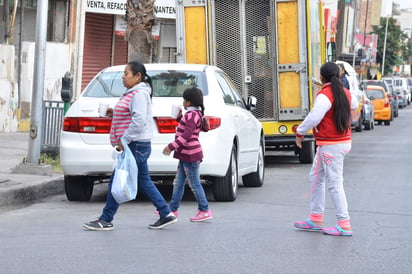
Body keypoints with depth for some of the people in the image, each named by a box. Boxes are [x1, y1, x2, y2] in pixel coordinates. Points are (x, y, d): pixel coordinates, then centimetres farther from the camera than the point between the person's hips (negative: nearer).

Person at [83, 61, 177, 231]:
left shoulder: (139, 94, -14)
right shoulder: (132, 94, 19)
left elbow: (139, 121, -24)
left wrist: (124, 140, -23)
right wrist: (114, 114, 10)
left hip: (136, 146, -11)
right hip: (138, 146, 11)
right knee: (144, 183, 13)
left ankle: (105, 220, -1)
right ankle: (166, 215, 16)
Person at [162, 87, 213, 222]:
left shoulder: (192, 115, -16)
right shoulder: (195, 114, 14)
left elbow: (187, 134, -25)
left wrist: (172, 146, -25)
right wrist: (179, 117, 17)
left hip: (190, 155, -10)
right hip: (186, 155, 10)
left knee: (194, 184, -4)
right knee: (178, 183, 12)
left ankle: (205, 211, 3)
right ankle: (172, 209, 16)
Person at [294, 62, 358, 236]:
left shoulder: (324, 96, -18)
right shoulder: (345, 93, 9)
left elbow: (314, 117, -26)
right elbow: (353, 105, 30)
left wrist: (300, 132, -12)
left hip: (330, 146, -10)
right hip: (343, 141, 10)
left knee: (334, 183, -6)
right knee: (316, 177, 17)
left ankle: (344, 225, -4)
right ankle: (316, 219, 23)